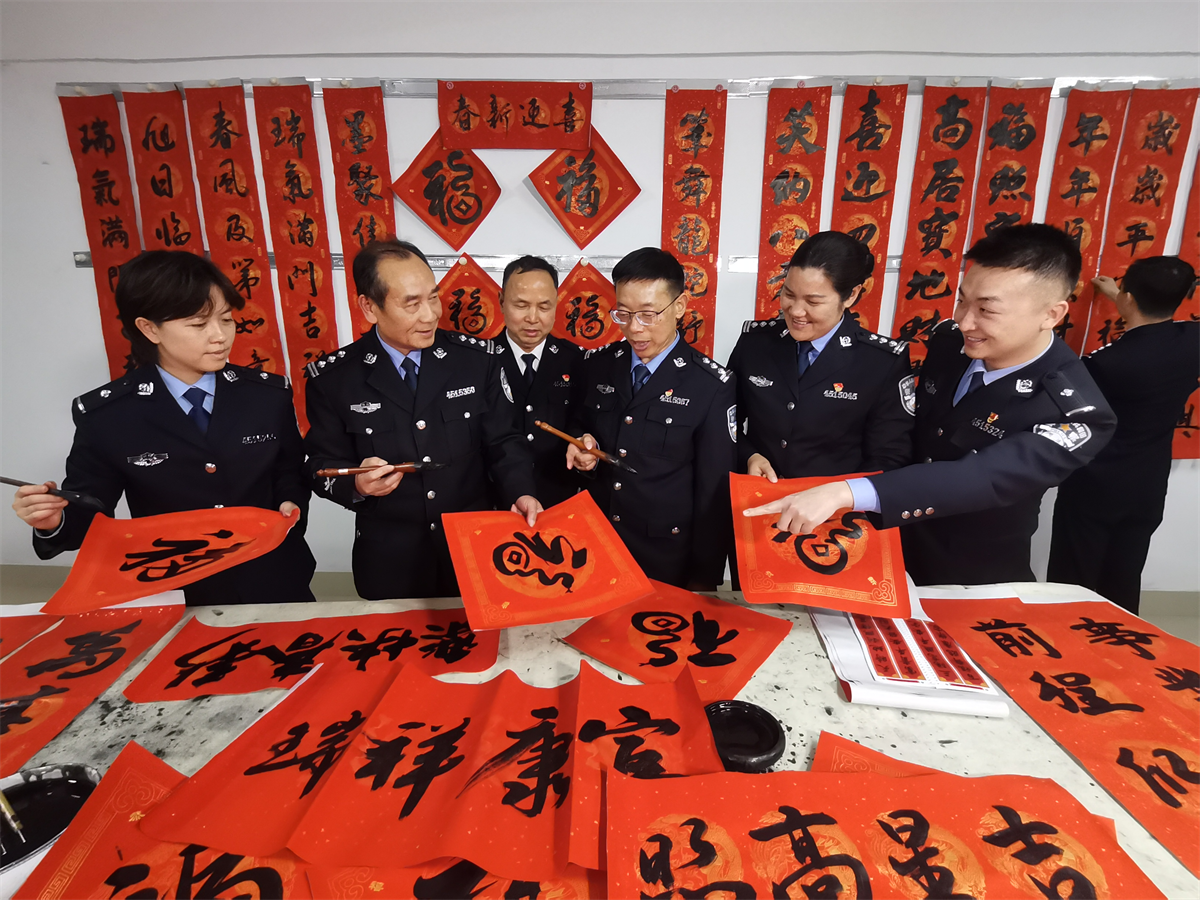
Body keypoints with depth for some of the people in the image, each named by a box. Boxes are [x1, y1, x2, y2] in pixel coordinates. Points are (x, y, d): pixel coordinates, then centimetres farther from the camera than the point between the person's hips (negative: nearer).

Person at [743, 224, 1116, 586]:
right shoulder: (948, 339, -11)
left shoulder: (1076, 414, -28)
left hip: (974, 581, -4)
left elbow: (982, 479, -41)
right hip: (894, 546, 5)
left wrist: (844, 493, -53)